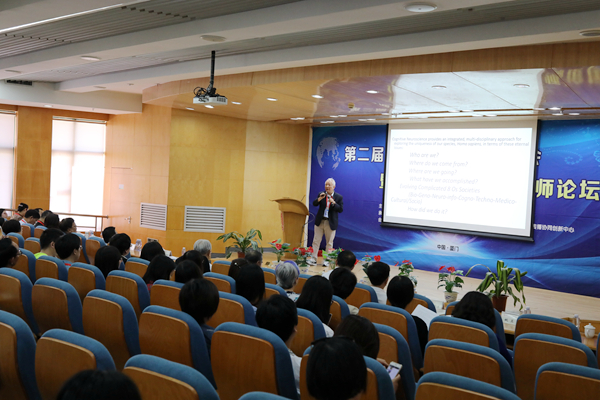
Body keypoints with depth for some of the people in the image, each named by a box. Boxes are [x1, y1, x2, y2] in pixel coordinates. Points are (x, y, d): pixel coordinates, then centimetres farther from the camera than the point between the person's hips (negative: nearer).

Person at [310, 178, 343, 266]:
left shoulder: (339, 197, -2)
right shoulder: (321, 194, 5)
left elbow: (341, 209, -8)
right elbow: (314, 204, -3)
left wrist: (333, 203, -22)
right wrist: (319, 199, -22)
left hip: (331, 223, -2)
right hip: (320, 221, 2)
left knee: (329, 243, 6)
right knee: (316, 241, 3)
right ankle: (313, 259, 7)